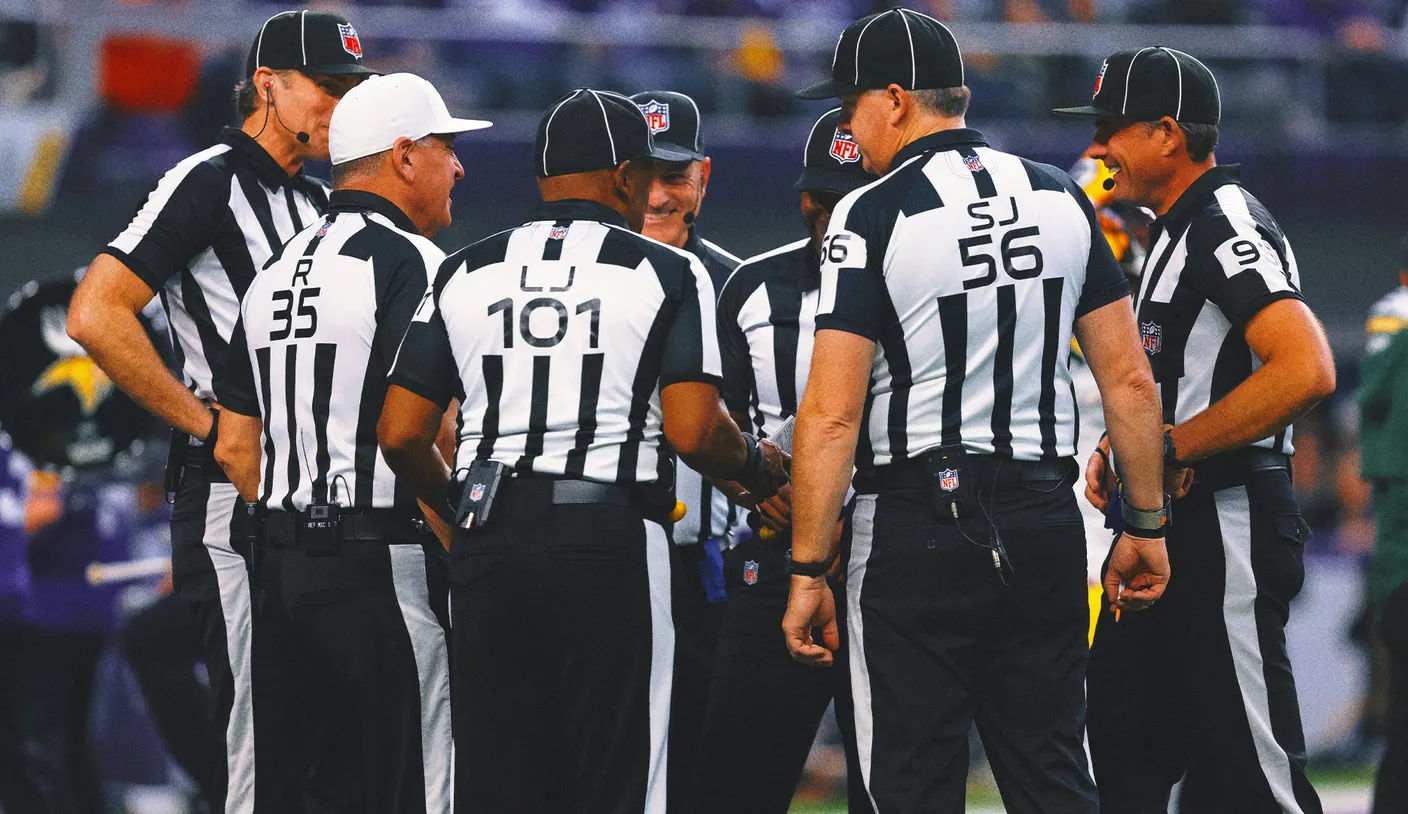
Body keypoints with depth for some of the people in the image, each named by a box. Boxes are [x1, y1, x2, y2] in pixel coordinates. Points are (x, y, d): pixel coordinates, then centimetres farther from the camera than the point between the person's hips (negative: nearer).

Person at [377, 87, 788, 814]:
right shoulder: (666, 274, 0)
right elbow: (693, 433, -9)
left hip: (488, 537, 4)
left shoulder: (465, 274, 11)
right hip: (608, 540, -4)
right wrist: (757, 466, 12)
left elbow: (401, 434, 7)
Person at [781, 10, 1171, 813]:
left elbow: (832, 414, -13)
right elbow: (1130, 380, 7)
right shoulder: (1061, 199, 7)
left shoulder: (873, 216, -9)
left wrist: (809, 572, -9)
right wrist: (1146, 525, 15)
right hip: (1044, 520, 5)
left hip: (918, 526, -5)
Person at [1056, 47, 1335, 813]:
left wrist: (1171, 449, -21)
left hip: (1226, 522, -11)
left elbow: (1307, 369, -28)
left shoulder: (1227, 226, -14)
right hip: (1163, 530, 11)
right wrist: (1118, 450, 10)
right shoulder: (1173, 233, 19)